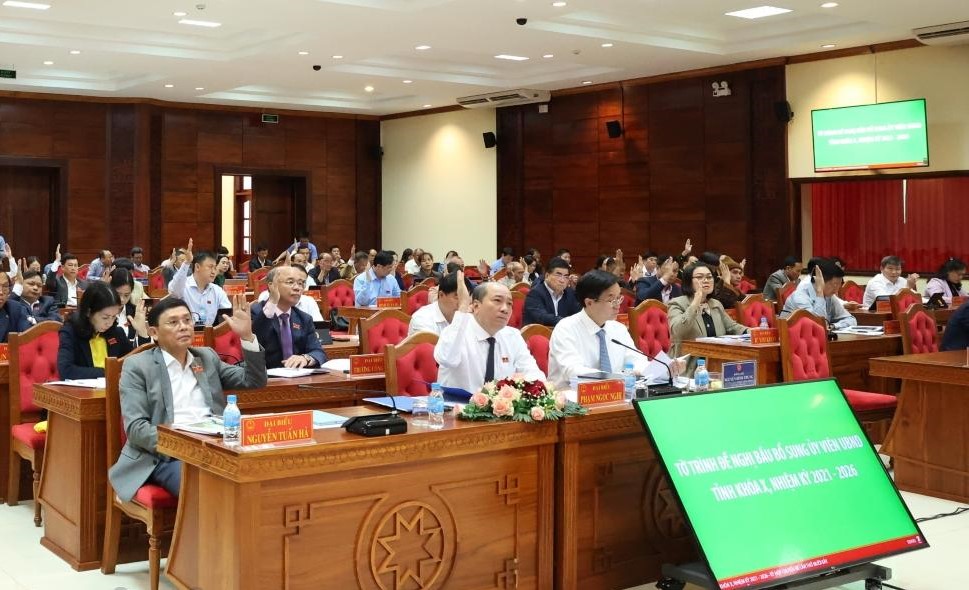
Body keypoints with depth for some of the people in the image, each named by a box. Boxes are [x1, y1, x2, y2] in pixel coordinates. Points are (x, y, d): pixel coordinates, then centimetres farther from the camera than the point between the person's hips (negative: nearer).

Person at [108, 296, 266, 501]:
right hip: (166, 455, -4)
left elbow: (254, 382, 15)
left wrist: (247, 336, 2)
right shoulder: (138, 366, 6)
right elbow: (135, 427, -4)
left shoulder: (207, 357, 20)